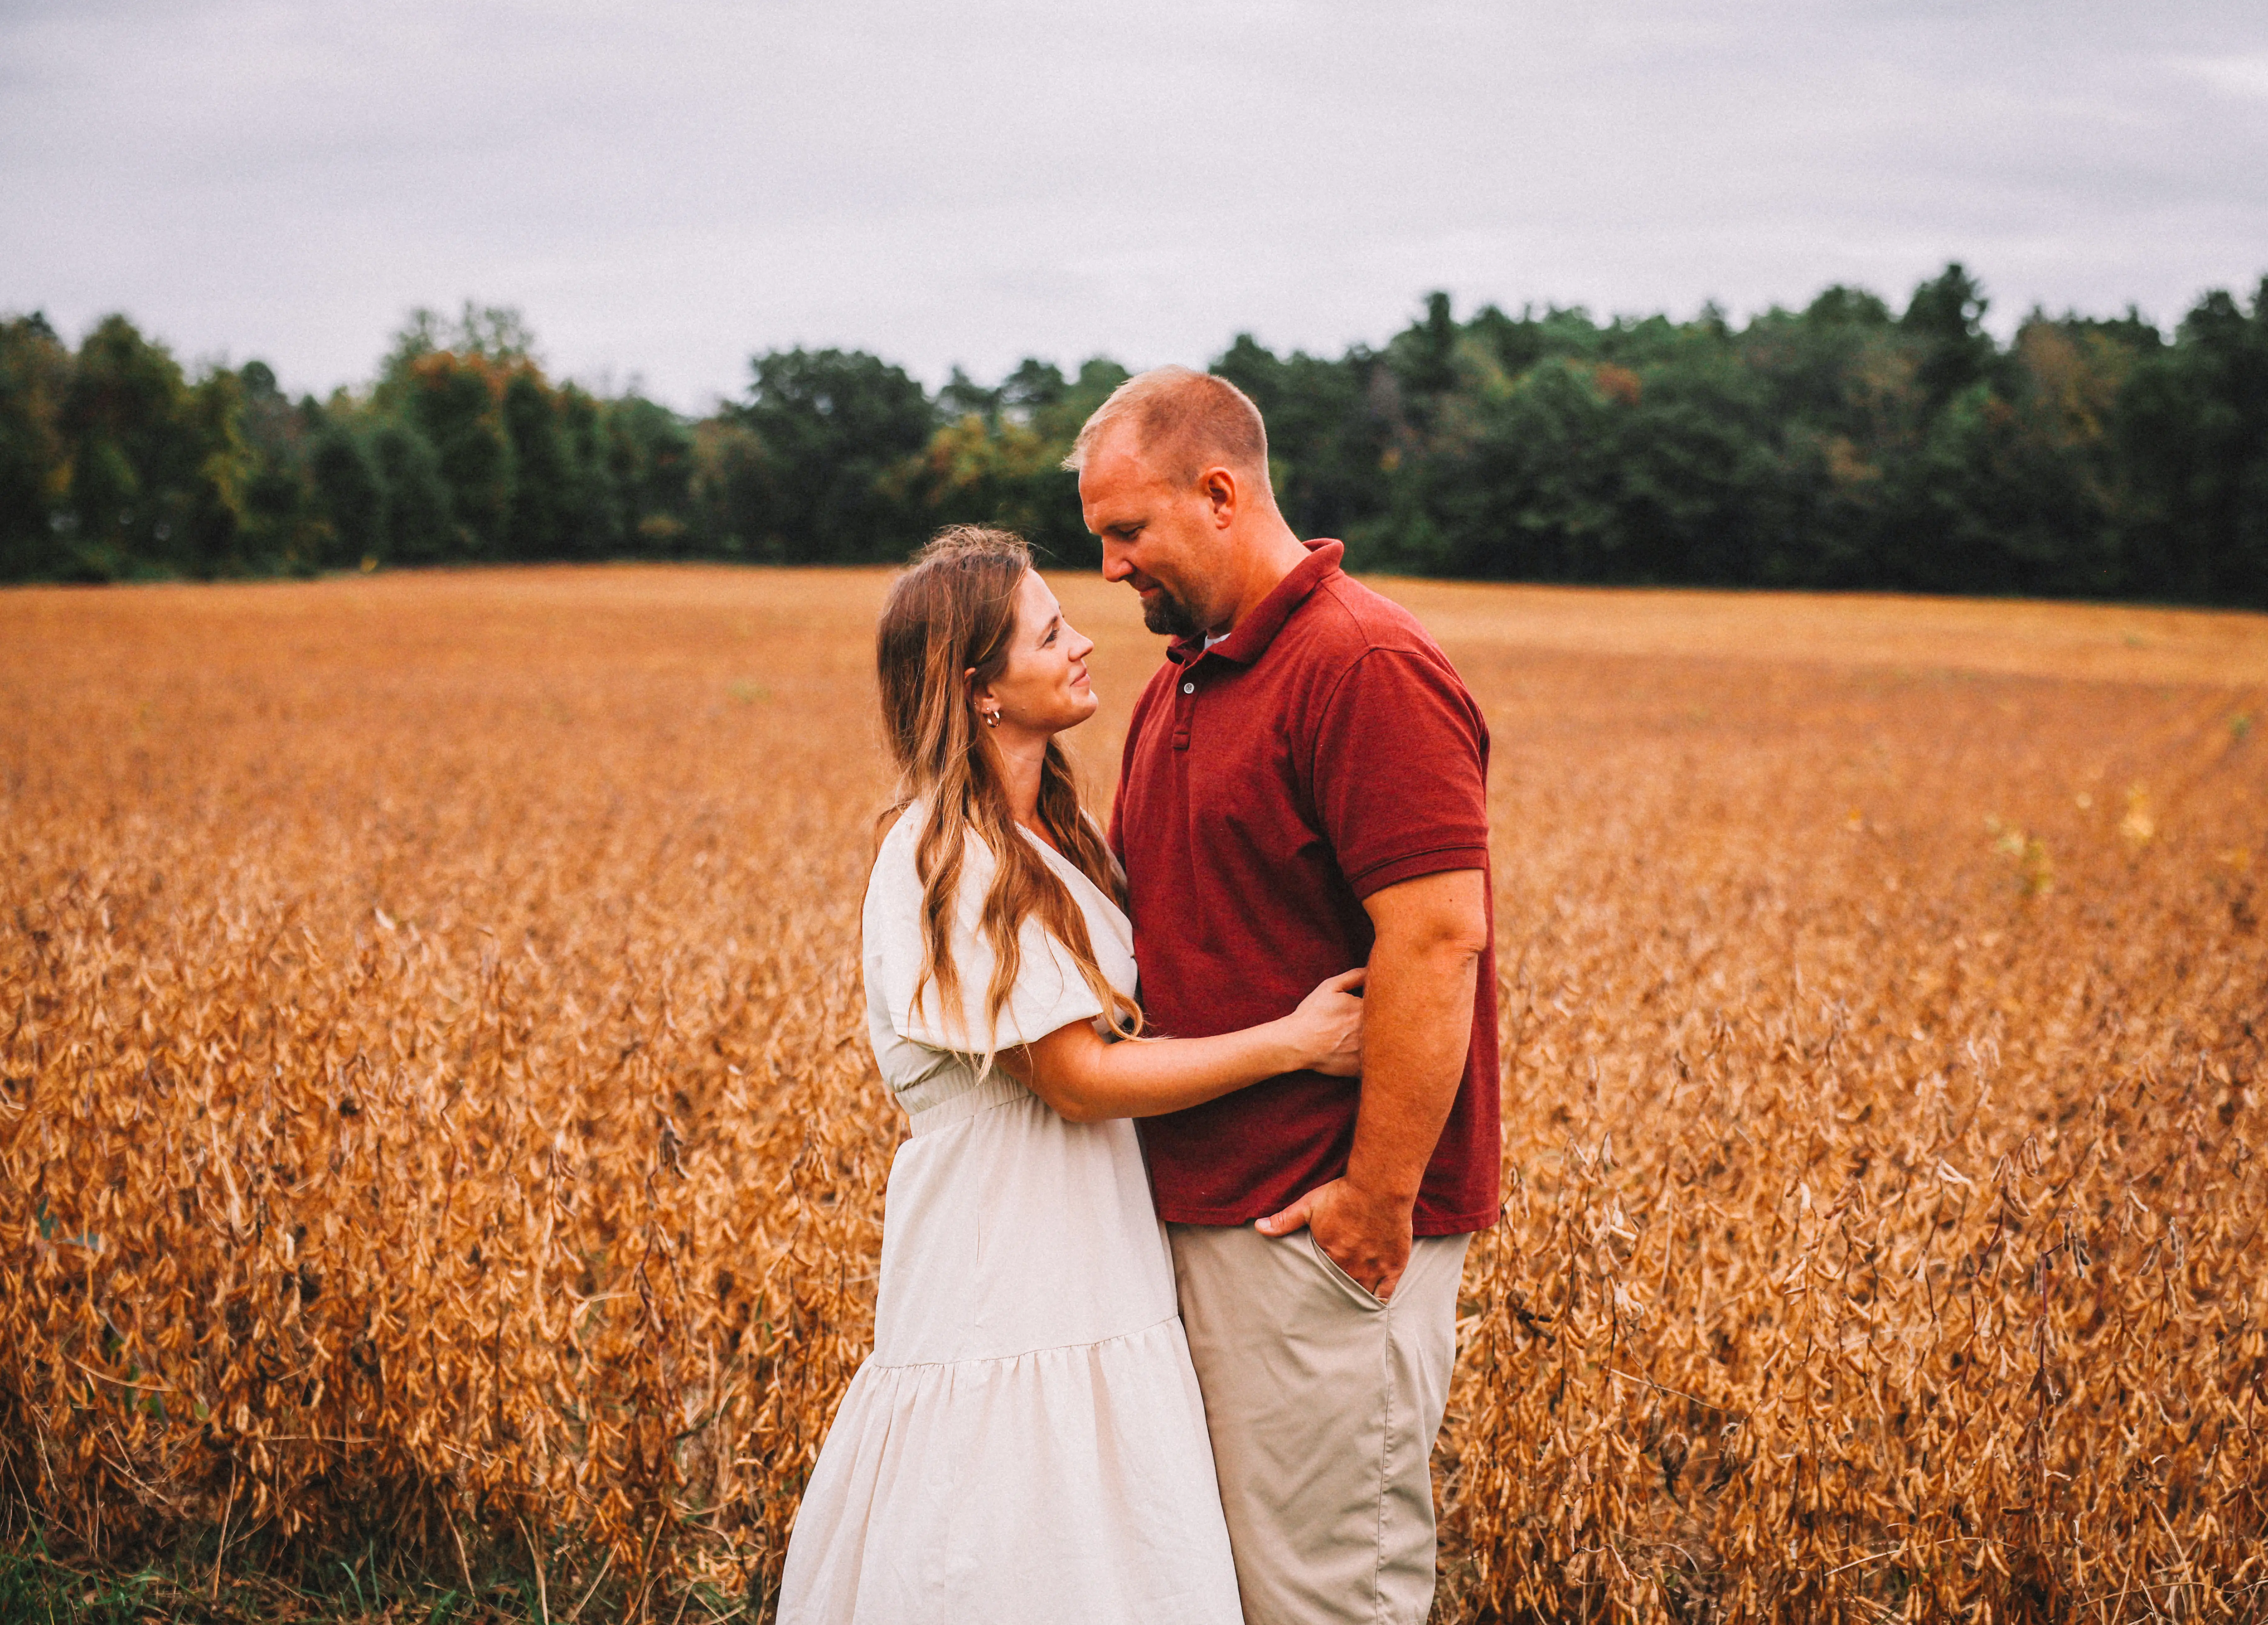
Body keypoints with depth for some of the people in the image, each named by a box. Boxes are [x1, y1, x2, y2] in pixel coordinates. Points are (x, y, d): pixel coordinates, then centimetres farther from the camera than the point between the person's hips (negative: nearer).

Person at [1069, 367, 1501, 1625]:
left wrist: (1382, 1196, -21)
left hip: (1325, 1225, -9)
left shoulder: (1366, 670, -15)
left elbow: (1436, 940, -21)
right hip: (1202, 1202, 9)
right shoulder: (1177, 685, 15)